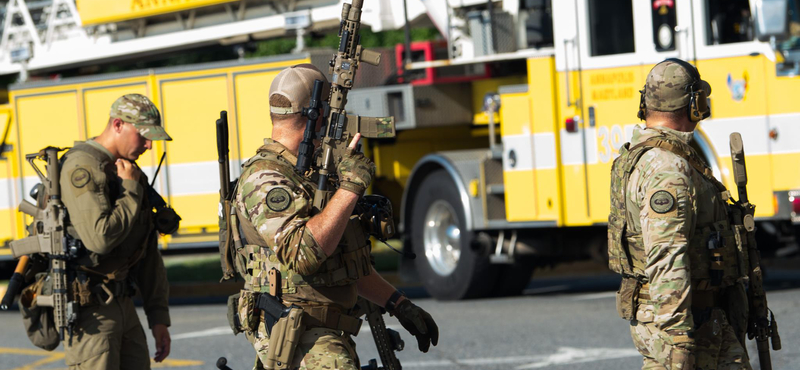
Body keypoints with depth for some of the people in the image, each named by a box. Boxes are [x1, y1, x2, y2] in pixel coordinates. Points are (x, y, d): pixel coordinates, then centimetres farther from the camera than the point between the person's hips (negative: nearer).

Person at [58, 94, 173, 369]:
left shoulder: (128, 173, 14)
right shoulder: (82, 167, -15)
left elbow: (148, 253, 17)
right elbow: (100, 238, -27)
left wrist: (159, 317, 14)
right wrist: (131, 191, -13)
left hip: (121, 305, 9)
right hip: (86, 307, -9)